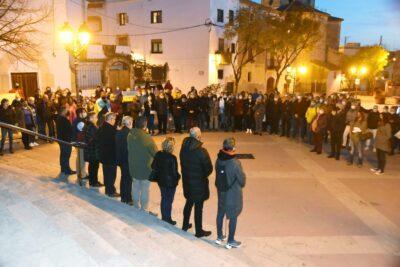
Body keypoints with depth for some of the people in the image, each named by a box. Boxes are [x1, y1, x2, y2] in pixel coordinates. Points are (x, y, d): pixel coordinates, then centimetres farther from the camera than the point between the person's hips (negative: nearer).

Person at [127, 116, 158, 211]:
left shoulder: (130, 135, -8)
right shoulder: (147, 138, -24)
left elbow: (129, 149, 3)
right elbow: (156, 153, -15)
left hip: (133, 167, 6)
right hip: (146, 168, -6)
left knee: (136, 187, 19)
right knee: (145, 190, 8)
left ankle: (136, 207, 33)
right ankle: (144, 209, 18)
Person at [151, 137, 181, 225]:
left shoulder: (158, 154, -7)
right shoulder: (172, 158, -26)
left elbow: (153, 167, 0)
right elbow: (174, 172, -21)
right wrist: (178, 176, -2)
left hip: (161, 180, 6)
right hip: (170, 182, -6)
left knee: (164, 198, 22)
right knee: (169, 200, 11)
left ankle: (164, 217, 36)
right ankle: (167, 219, 25)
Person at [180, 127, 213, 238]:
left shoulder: (184, 148, -6)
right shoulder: (201, 151, -24)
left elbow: (182, 163, 4)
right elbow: (209, 168, -16)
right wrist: (203, 175, 3)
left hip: (186, 181, 6)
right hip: (199, 183, -6)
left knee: (189, 203, 24)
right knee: (198, 207, 8)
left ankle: (185, 225, 40)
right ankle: (199, 231, 22)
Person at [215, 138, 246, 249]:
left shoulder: (218, 160, -9)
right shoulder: (235, 163, -27)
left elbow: (218, 174, 3)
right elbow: (242, 179, -15)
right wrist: (241, 185, 7)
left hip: (221, 192, 6)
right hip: (233, 195, -6)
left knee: (220, 213, 20)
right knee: (233, 217, 10)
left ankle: (219, 237, 35)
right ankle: (231, 241, 22)